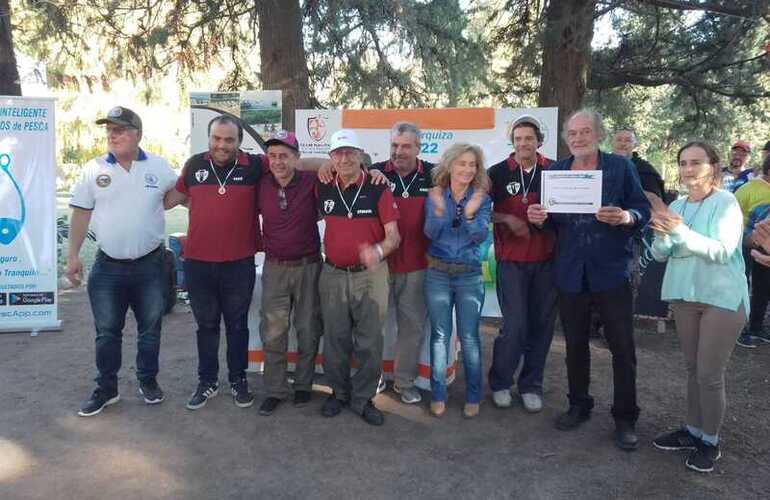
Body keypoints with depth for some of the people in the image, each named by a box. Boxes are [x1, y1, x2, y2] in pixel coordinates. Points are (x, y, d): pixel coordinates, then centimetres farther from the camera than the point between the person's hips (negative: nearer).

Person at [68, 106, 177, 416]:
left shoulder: (159, 167, -2)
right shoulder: (94, 169, 0)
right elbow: (81, 214, 3)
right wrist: (72, 256, 0)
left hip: (150, 264, 0)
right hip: (108, 266, 1)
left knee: (150, 329, 11)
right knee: (107, 331, 9)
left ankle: (148, 381, 30)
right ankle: (106, 389, 24)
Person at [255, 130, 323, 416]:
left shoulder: (312, 182, -9)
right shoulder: (261, 186, -2)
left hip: (308, 266, -1)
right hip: (274, 268, 2)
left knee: (308, 331, 9)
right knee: (272, 333, 4)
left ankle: (303, 385, 27)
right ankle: (275, 390, 18)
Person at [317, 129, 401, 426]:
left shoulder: (378, 189, -8)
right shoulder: (324, 189, 2)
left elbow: (393, 235, -12)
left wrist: (378, 251, -30)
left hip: (370, 275, -2)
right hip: (333, 275, 3)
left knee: (370, 343, 5)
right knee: (335, 340, 13)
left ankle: (363, 399, 22)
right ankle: (338, 393, 31)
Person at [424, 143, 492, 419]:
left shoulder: (482, 199, -1)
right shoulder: (435, 196, 0)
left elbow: (480, 236, -11)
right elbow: (431, 233, -10)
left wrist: (470, 215, -30)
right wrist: (439, 211, -28)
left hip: (470, 275, 0)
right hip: (438, 274, 0)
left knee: (469, 337, 3)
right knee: (440, 335, 6)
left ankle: (473, 396, 17)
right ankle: (438, 395, 17)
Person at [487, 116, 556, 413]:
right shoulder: (498, 172, 1)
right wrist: (506, 218, -10)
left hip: (546, 260, 2)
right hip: (511, 260, -2)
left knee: (541, 325, 6)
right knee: (515, 325, -6)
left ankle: (531, 385, 22)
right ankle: (500, 383, 15)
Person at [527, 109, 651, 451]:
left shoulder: (620, 167, -1)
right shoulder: (555, 171, 8)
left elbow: (644, 211, -4)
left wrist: (626, 217, -26)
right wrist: (538, 217, -10)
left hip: (611, 271, -3)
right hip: (570, 272, 4)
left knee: (622, 347, 2)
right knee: (575, 344, 15)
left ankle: (625, 418, 16)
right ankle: (579, 405, 32)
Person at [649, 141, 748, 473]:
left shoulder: (726, 202, -11)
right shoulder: (676, 206, 7)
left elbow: (723, 251, -22)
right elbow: (660, 255, 4)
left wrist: (680, 230, -30)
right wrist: (662, 233, -16)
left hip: (722, 298, -6)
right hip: (684, 295, 6)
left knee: (710, 374, 0)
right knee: (693, 369, 15)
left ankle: (710, 442, 16)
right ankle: (692, 431, 29)